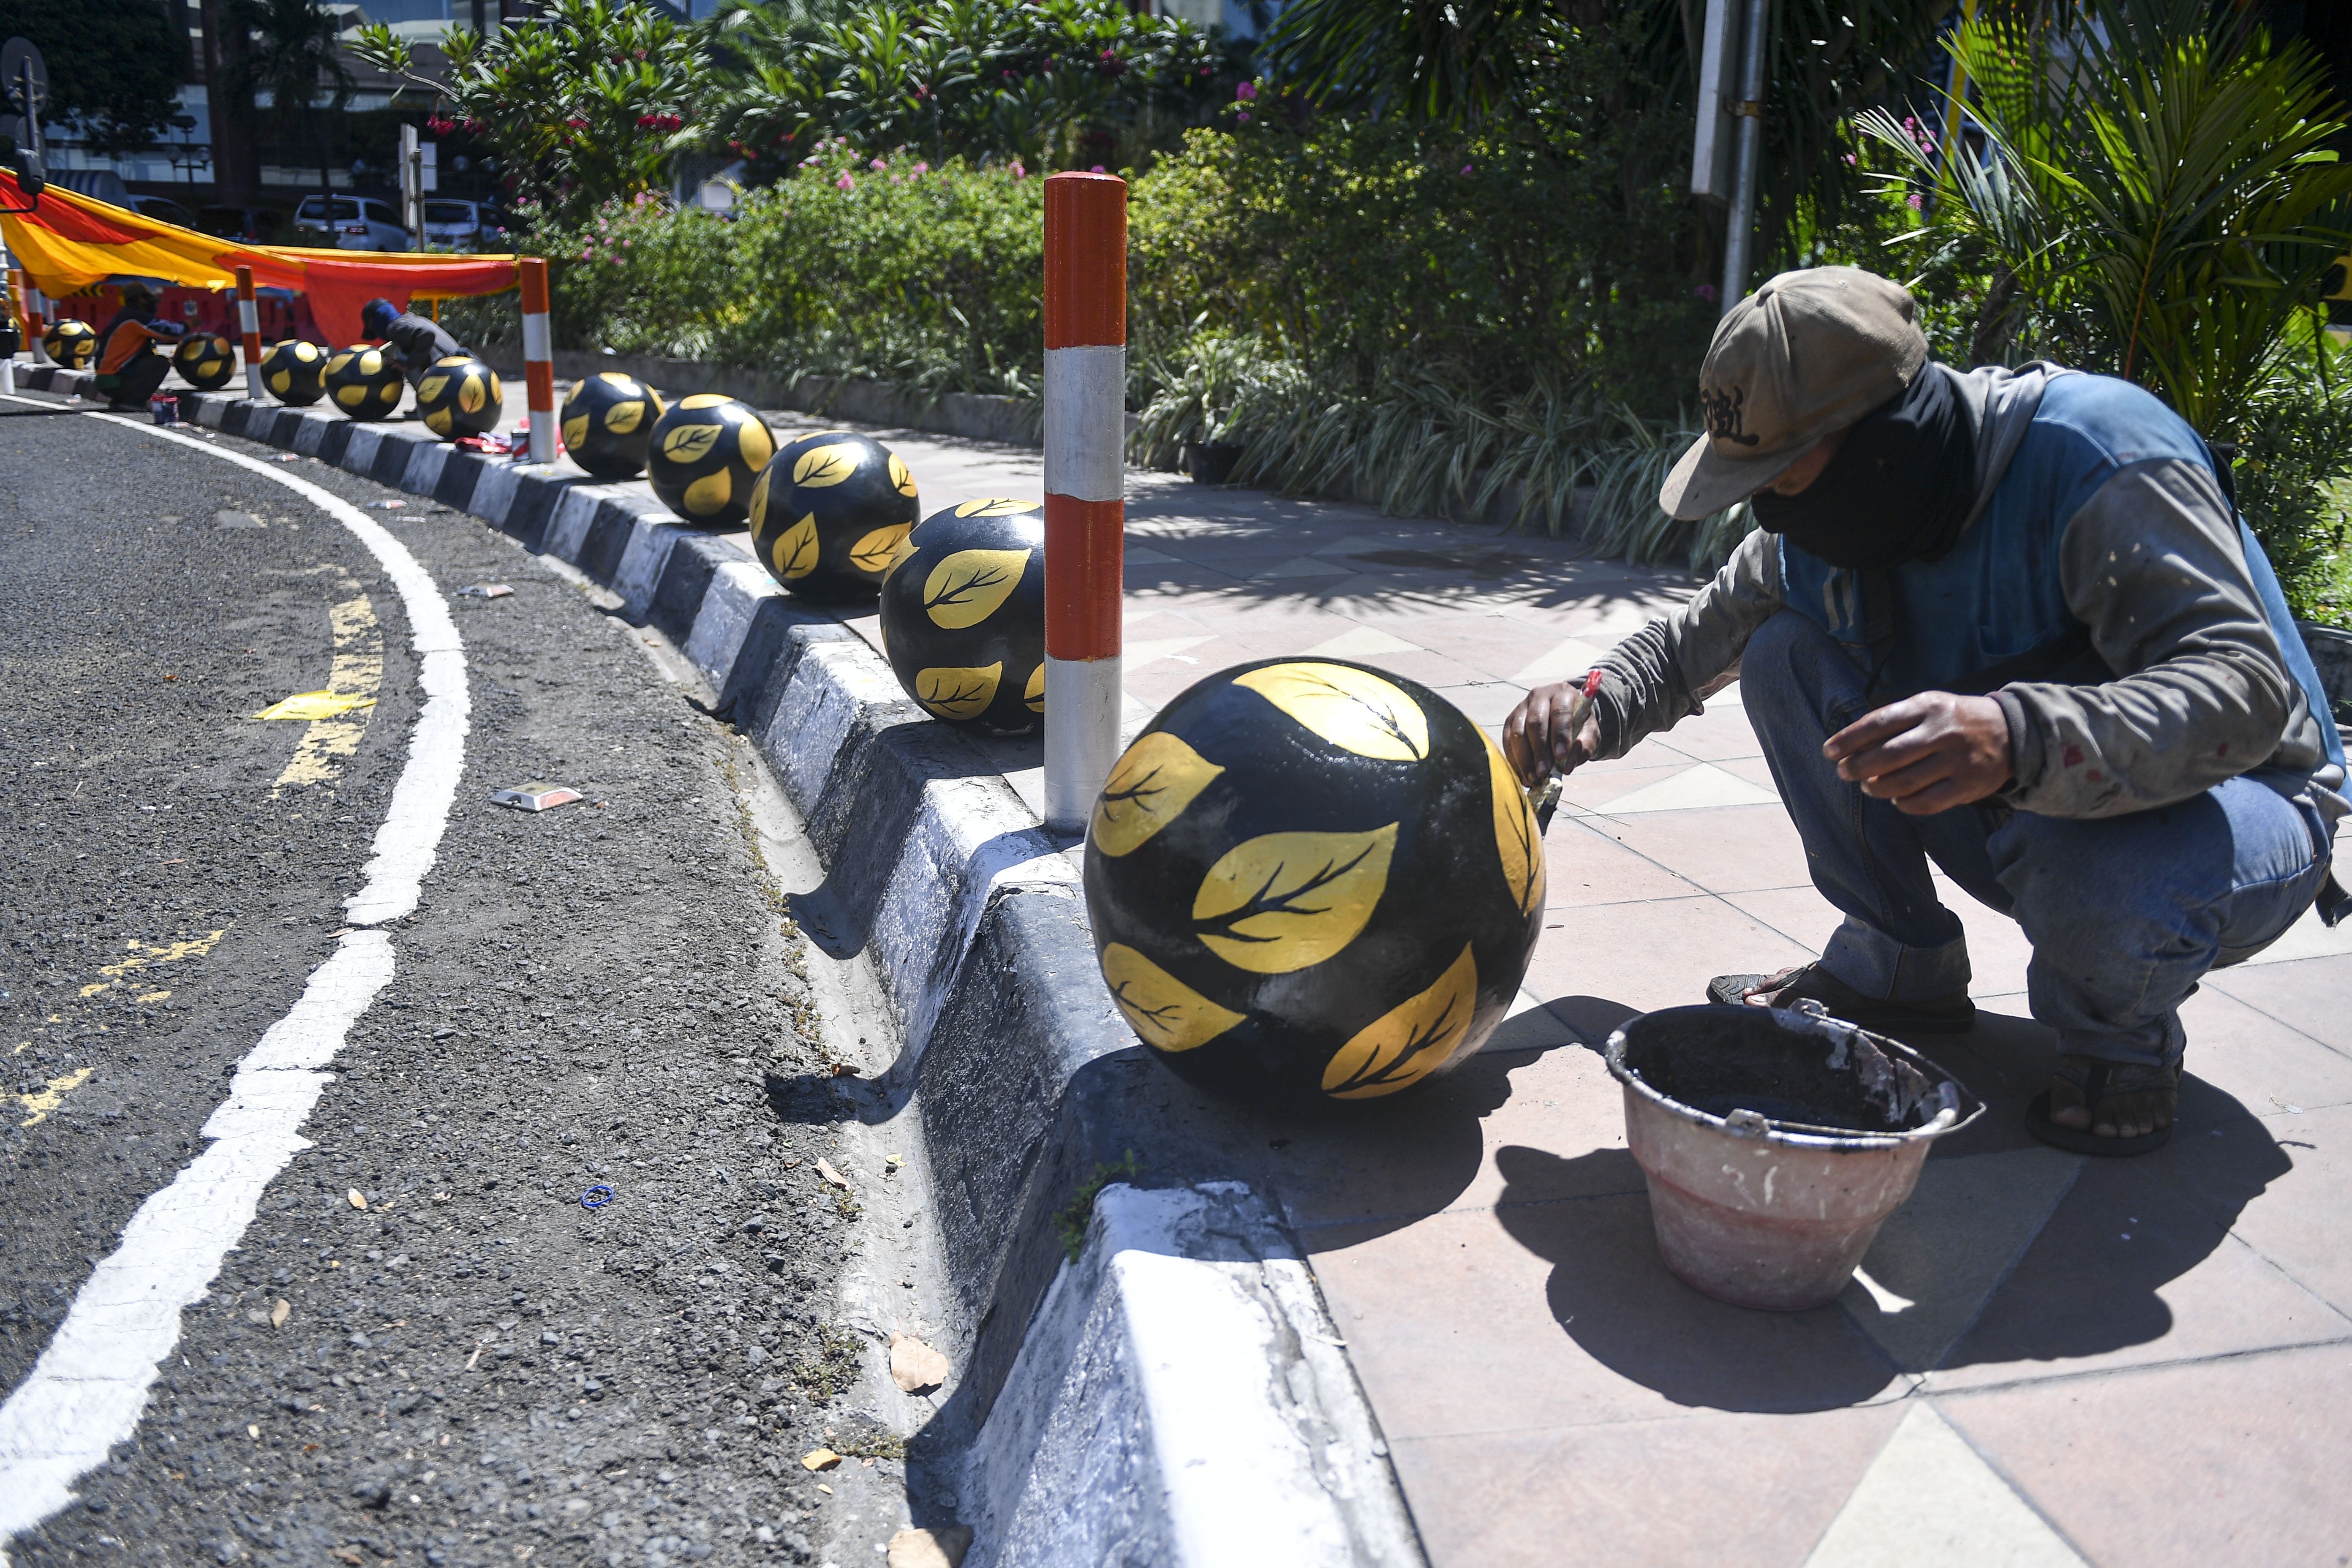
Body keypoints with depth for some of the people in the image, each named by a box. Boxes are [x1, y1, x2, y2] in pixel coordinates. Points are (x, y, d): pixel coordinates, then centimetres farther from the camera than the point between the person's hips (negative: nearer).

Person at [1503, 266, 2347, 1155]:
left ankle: (2122, 1038, -4)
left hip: (2227, 803, -6)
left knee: (2101, 879, -42)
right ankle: (1898, 969, 3)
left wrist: (2021, 740, -58)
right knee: (1786, 654, -9)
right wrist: (1590, 715, -17)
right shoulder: (1821, 527, -7)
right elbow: (1690, 645, 6)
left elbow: (2246, 685, -40)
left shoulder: (2096, 457, -29)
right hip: (2021, 813, 6)